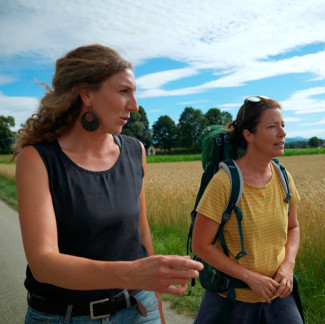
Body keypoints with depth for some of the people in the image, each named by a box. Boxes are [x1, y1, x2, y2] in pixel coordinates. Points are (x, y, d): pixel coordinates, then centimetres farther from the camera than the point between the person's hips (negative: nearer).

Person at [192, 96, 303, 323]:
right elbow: (201, 245, -16)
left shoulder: (283, 178, -6)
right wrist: (249, 277, -18)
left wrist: (288, 265, -9)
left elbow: (293, 228, 8)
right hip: (232, 297, -4)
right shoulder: (224, 183, -22)